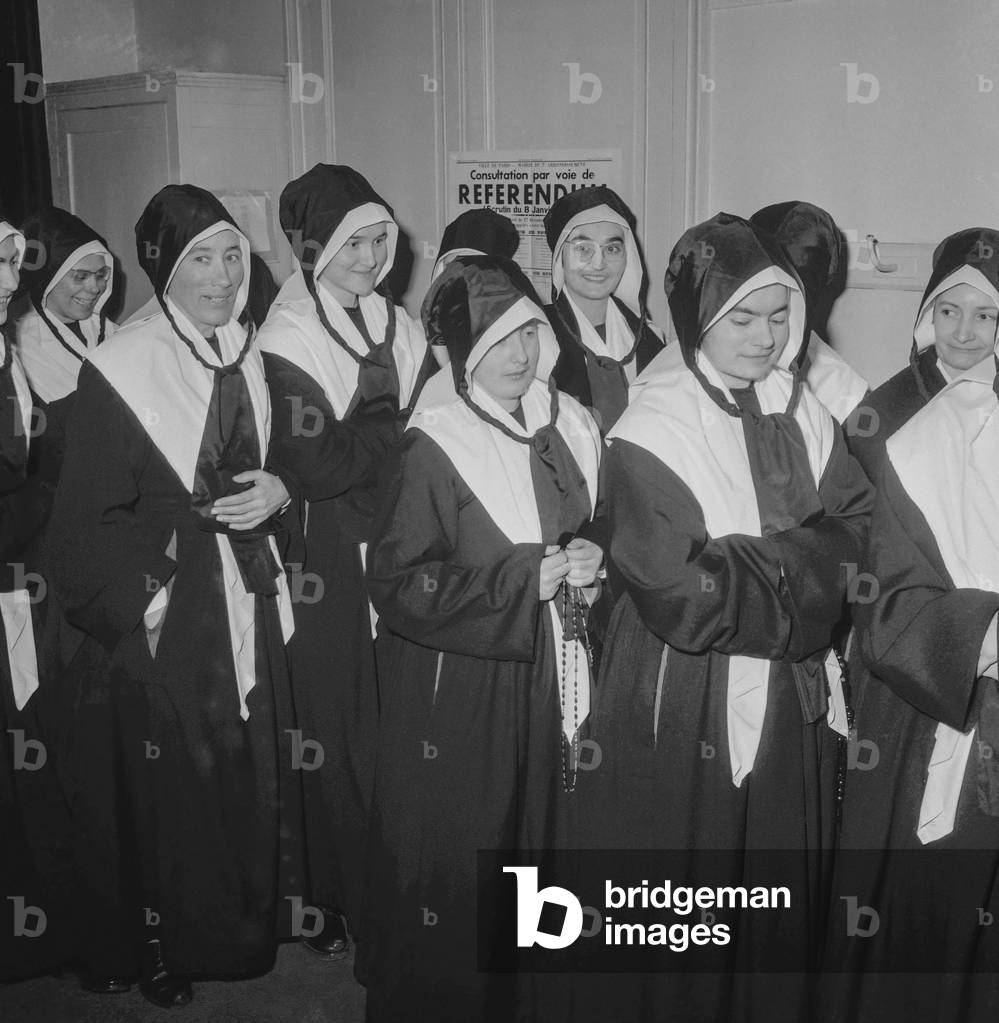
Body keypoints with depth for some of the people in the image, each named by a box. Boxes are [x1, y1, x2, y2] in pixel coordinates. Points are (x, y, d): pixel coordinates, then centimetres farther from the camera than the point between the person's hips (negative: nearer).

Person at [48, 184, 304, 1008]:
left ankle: (250, 925, 35)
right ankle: (159, 947, 29)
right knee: (169, 783, 6)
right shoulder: (119, 370, -13)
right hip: (164, 611, -5)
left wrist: (278, 490, -4)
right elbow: (87, 517, -10)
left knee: (255, 769, 13)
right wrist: (140, 603, -13)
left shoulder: (255, 357, 5)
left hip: (250, 596, 5)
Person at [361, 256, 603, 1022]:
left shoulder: (569, 428, 4)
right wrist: (521, 578, -19)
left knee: (533, 843, 15)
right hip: (457, 693, -5)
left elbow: (592, 526, 18)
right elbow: (397, 582, -16)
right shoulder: (432, 448, -13)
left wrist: (590, 560, -6)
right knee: (450, 867, 3)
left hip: (547, 680, 6)